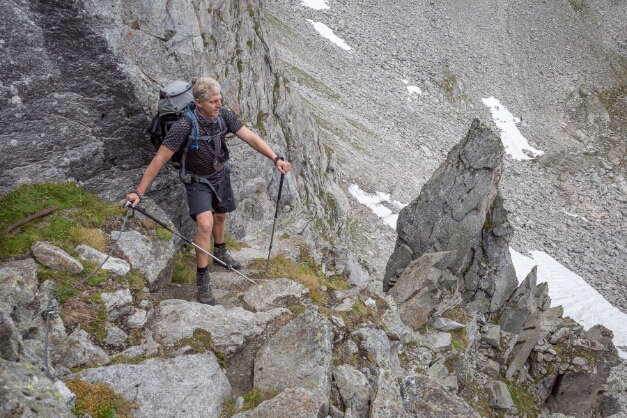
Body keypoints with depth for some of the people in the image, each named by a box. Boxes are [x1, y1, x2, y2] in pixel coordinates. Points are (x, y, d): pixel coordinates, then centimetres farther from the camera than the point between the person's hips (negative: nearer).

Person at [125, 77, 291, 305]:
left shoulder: (224, 116, -18)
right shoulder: (184, 126, -32)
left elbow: (251, 137, -16)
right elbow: (160, 159, -29)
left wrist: (276, 158, -29)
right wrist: (139, 192, -30)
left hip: (220, 175, 6)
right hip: (198, 181, -5)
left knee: (220, 216, 24)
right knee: (205, 224, -21)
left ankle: (220, 252, 53)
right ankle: (202, 278, -5)